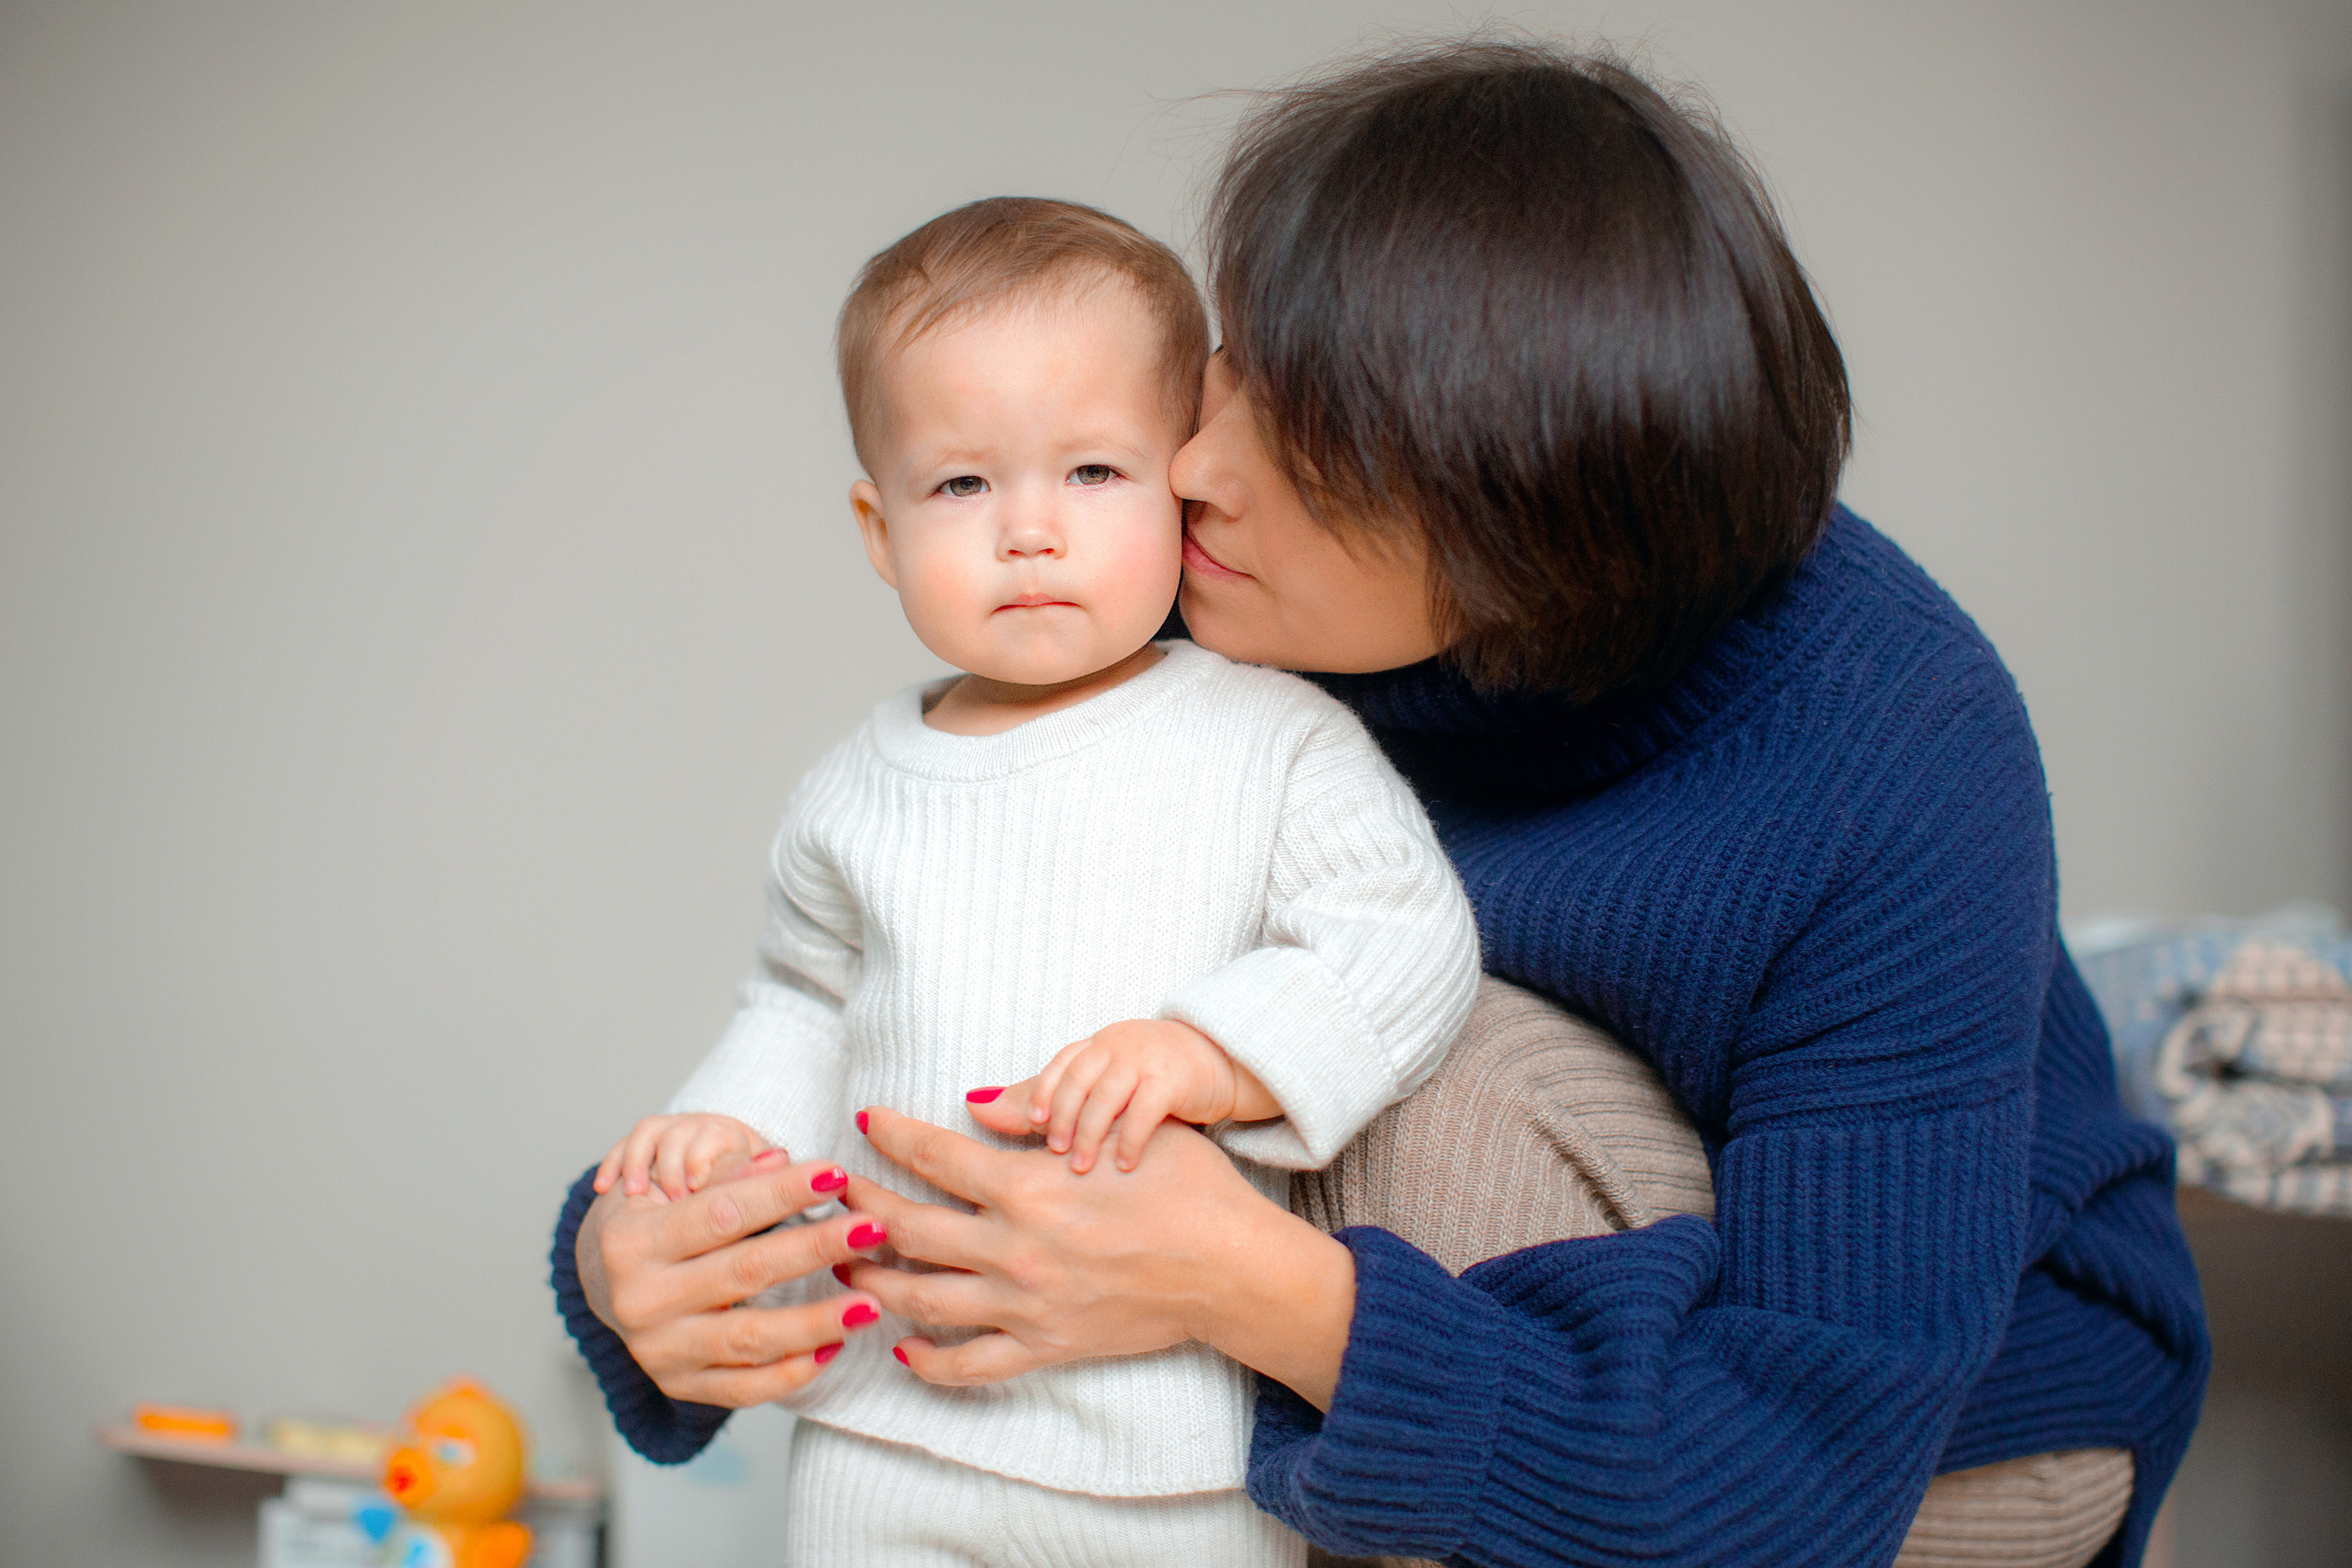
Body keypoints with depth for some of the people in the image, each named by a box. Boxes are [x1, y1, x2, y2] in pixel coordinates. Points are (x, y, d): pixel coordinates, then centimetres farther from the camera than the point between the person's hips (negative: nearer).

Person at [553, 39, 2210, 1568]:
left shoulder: (1894, 762, -32)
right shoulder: (1238, 648, -18)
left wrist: (1260, 1290, -43)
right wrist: (658, 1241, -27)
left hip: (1976, 1388, -5)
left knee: (1452, 1073, -29)